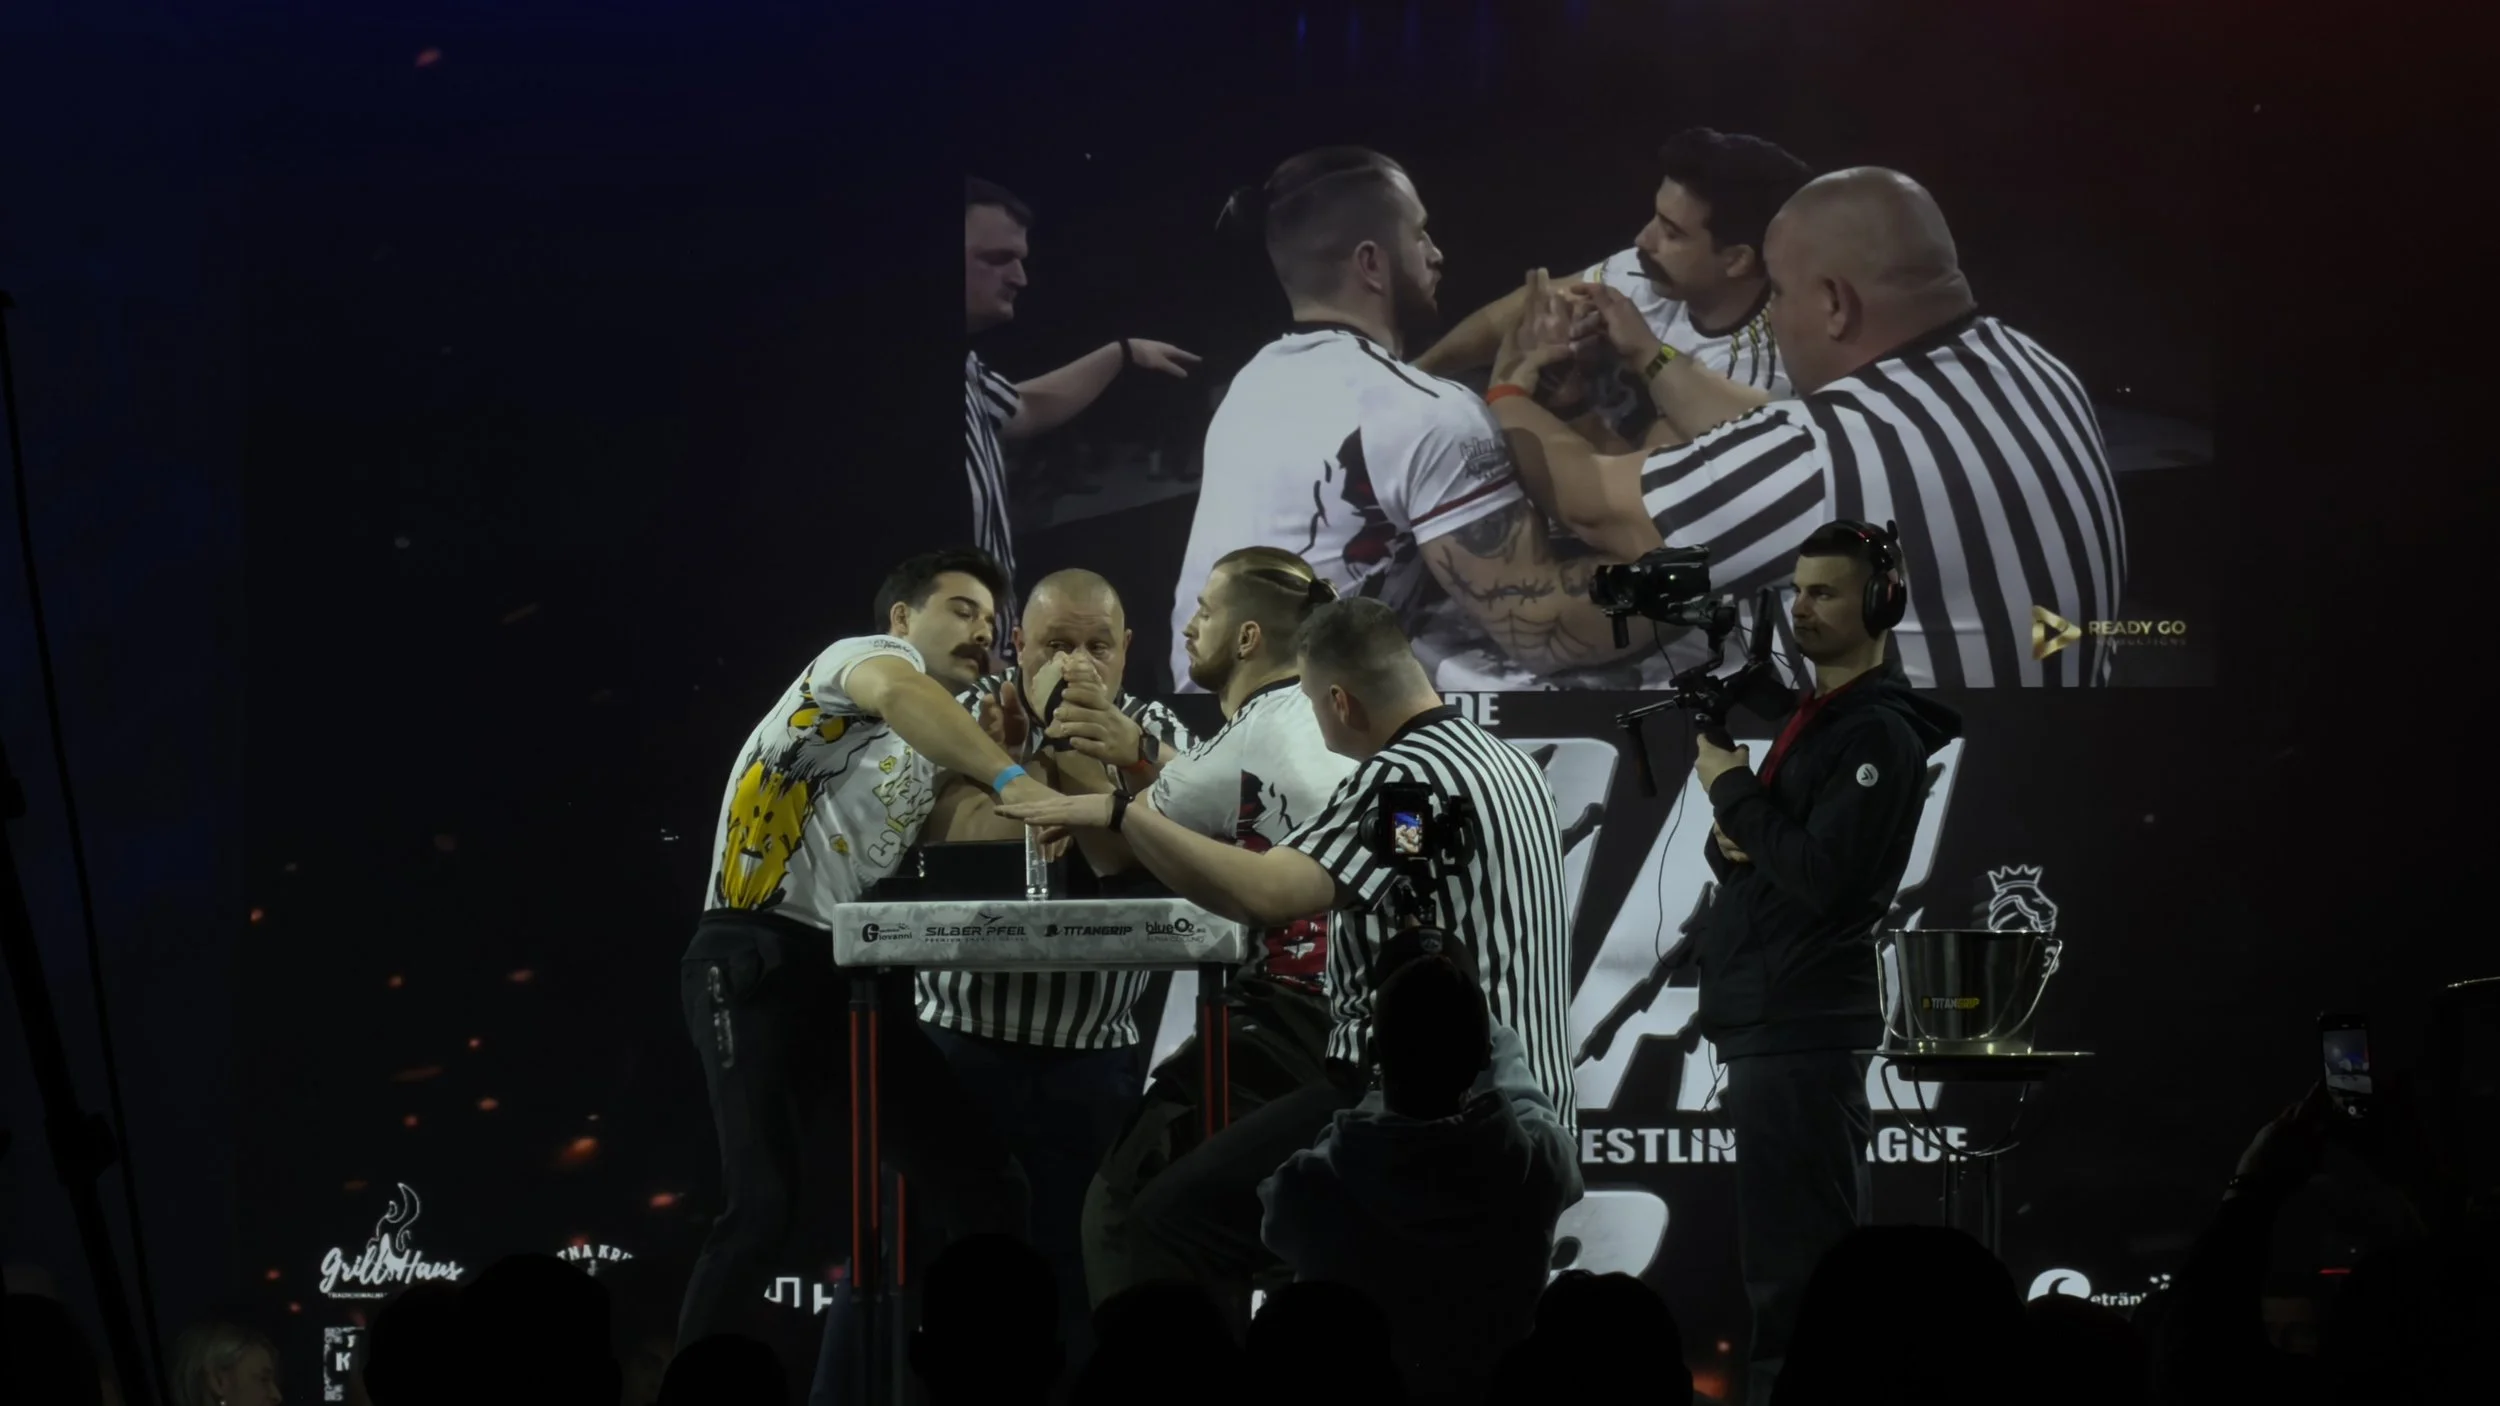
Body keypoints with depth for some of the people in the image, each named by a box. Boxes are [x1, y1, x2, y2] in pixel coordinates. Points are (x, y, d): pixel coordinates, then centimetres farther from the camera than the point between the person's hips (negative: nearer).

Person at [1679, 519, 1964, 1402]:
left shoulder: (1879, 734, -10)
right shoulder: (1805, 720, 19)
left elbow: (1820, 875, -20)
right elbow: (1745, 855, 21)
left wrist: (1733, 790, -9)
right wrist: (1729, 836, -1)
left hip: (1803, 1028, -10)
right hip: (1766, 1018, 10)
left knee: (1791, 1263, -12)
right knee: (1812, 1257, 13)